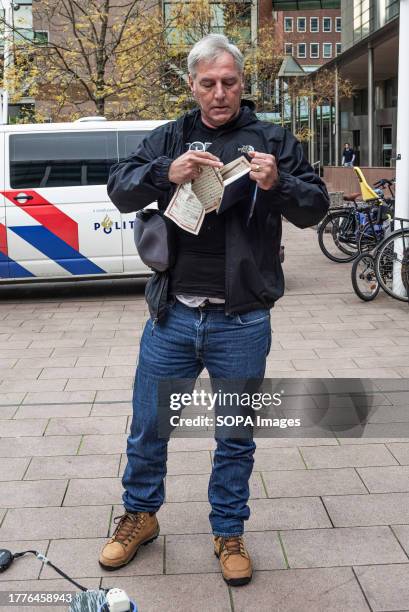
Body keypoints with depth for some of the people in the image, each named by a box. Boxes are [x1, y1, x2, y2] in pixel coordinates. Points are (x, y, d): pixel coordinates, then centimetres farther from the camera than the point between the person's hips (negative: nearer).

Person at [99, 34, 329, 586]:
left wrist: (278, 184, -23)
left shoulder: (273, 141, 2)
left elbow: (316, 208, -2)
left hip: (242, 323, -1)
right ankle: (140, 515, 39)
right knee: (147, 428, 14)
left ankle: (229, 533, 34)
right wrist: (166, 173, -24)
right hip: (172, 315, 2)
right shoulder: (169, 138, 6)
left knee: (236, 438, 13)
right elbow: (120, 190, -4)